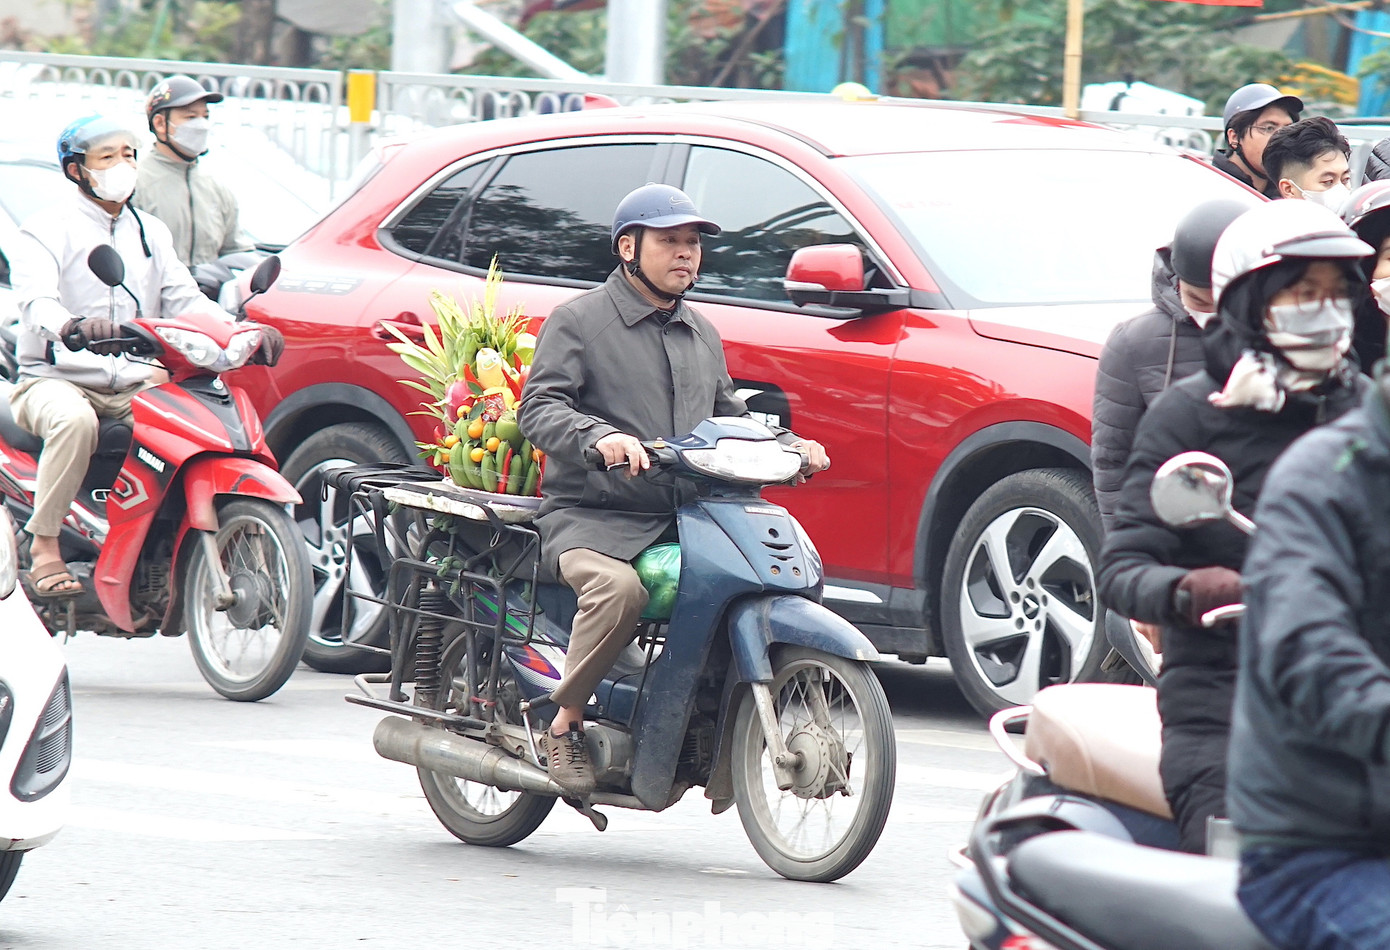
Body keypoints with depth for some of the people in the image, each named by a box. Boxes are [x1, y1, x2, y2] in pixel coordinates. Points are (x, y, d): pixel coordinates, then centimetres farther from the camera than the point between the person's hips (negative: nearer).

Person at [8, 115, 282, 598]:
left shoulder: (151, 232, 18)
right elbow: (35, 302, -20)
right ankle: (44, 546, -28)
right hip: (57, 378, -5)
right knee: (74, 420, -39)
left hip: (136, 383, 5)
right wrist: (72, 328, -44)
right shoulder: (45, 229, -2)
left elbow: (185, 299, 8)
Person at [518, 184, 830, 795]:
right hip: (591, 519, -6)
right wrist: (602, 436, -30)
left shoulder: (702, 335, 24)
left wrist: (787, 444, 13)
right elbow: (538, 407, -11)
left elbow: (728, 418, 32)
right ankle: (564, 724, -19)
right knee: (618, 588, -38)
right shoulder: (579, 322, 2)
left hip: (686, 519, 6)